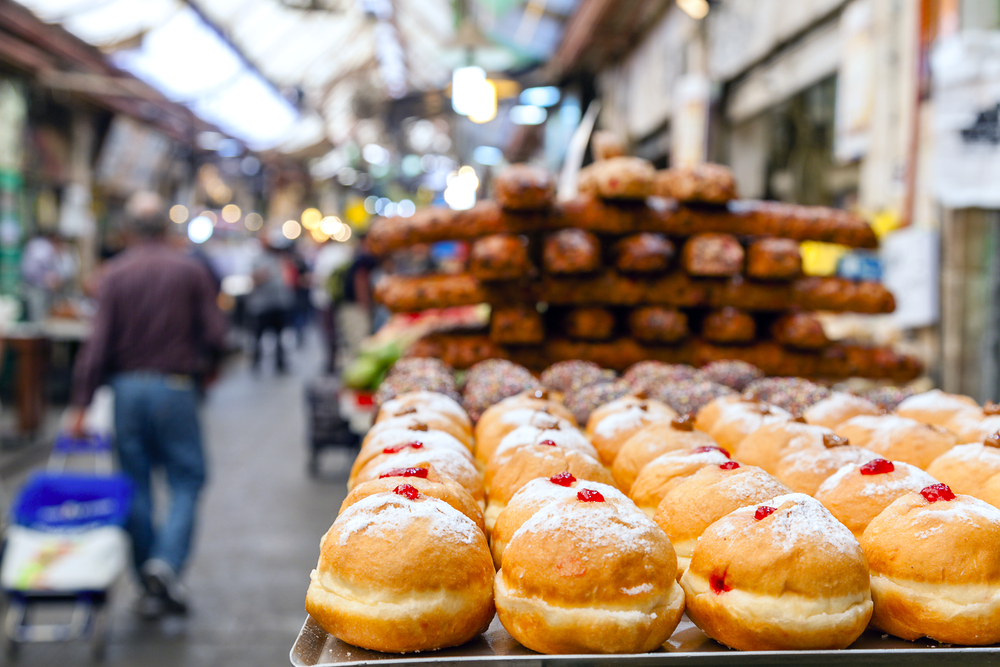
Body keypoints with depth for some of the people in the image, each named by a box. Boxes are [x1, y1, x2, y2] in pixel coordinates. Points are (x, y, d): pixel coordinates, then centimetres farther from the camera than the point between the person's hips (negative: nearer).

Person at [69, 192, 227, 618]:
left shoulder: (115, 274, -1)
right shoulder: (190, 271, -1)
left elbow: (98, 342, -7)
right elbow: (214, 334, -3)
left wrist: (81, 404, -5)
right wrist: (202, 364, 18)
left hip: (127, 388, 2)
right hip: (175, 389, -2)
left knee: (135, 485, 10)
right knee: (187, 479, 8)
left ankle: (150, 589, 16)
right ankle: (167, 560, -13)